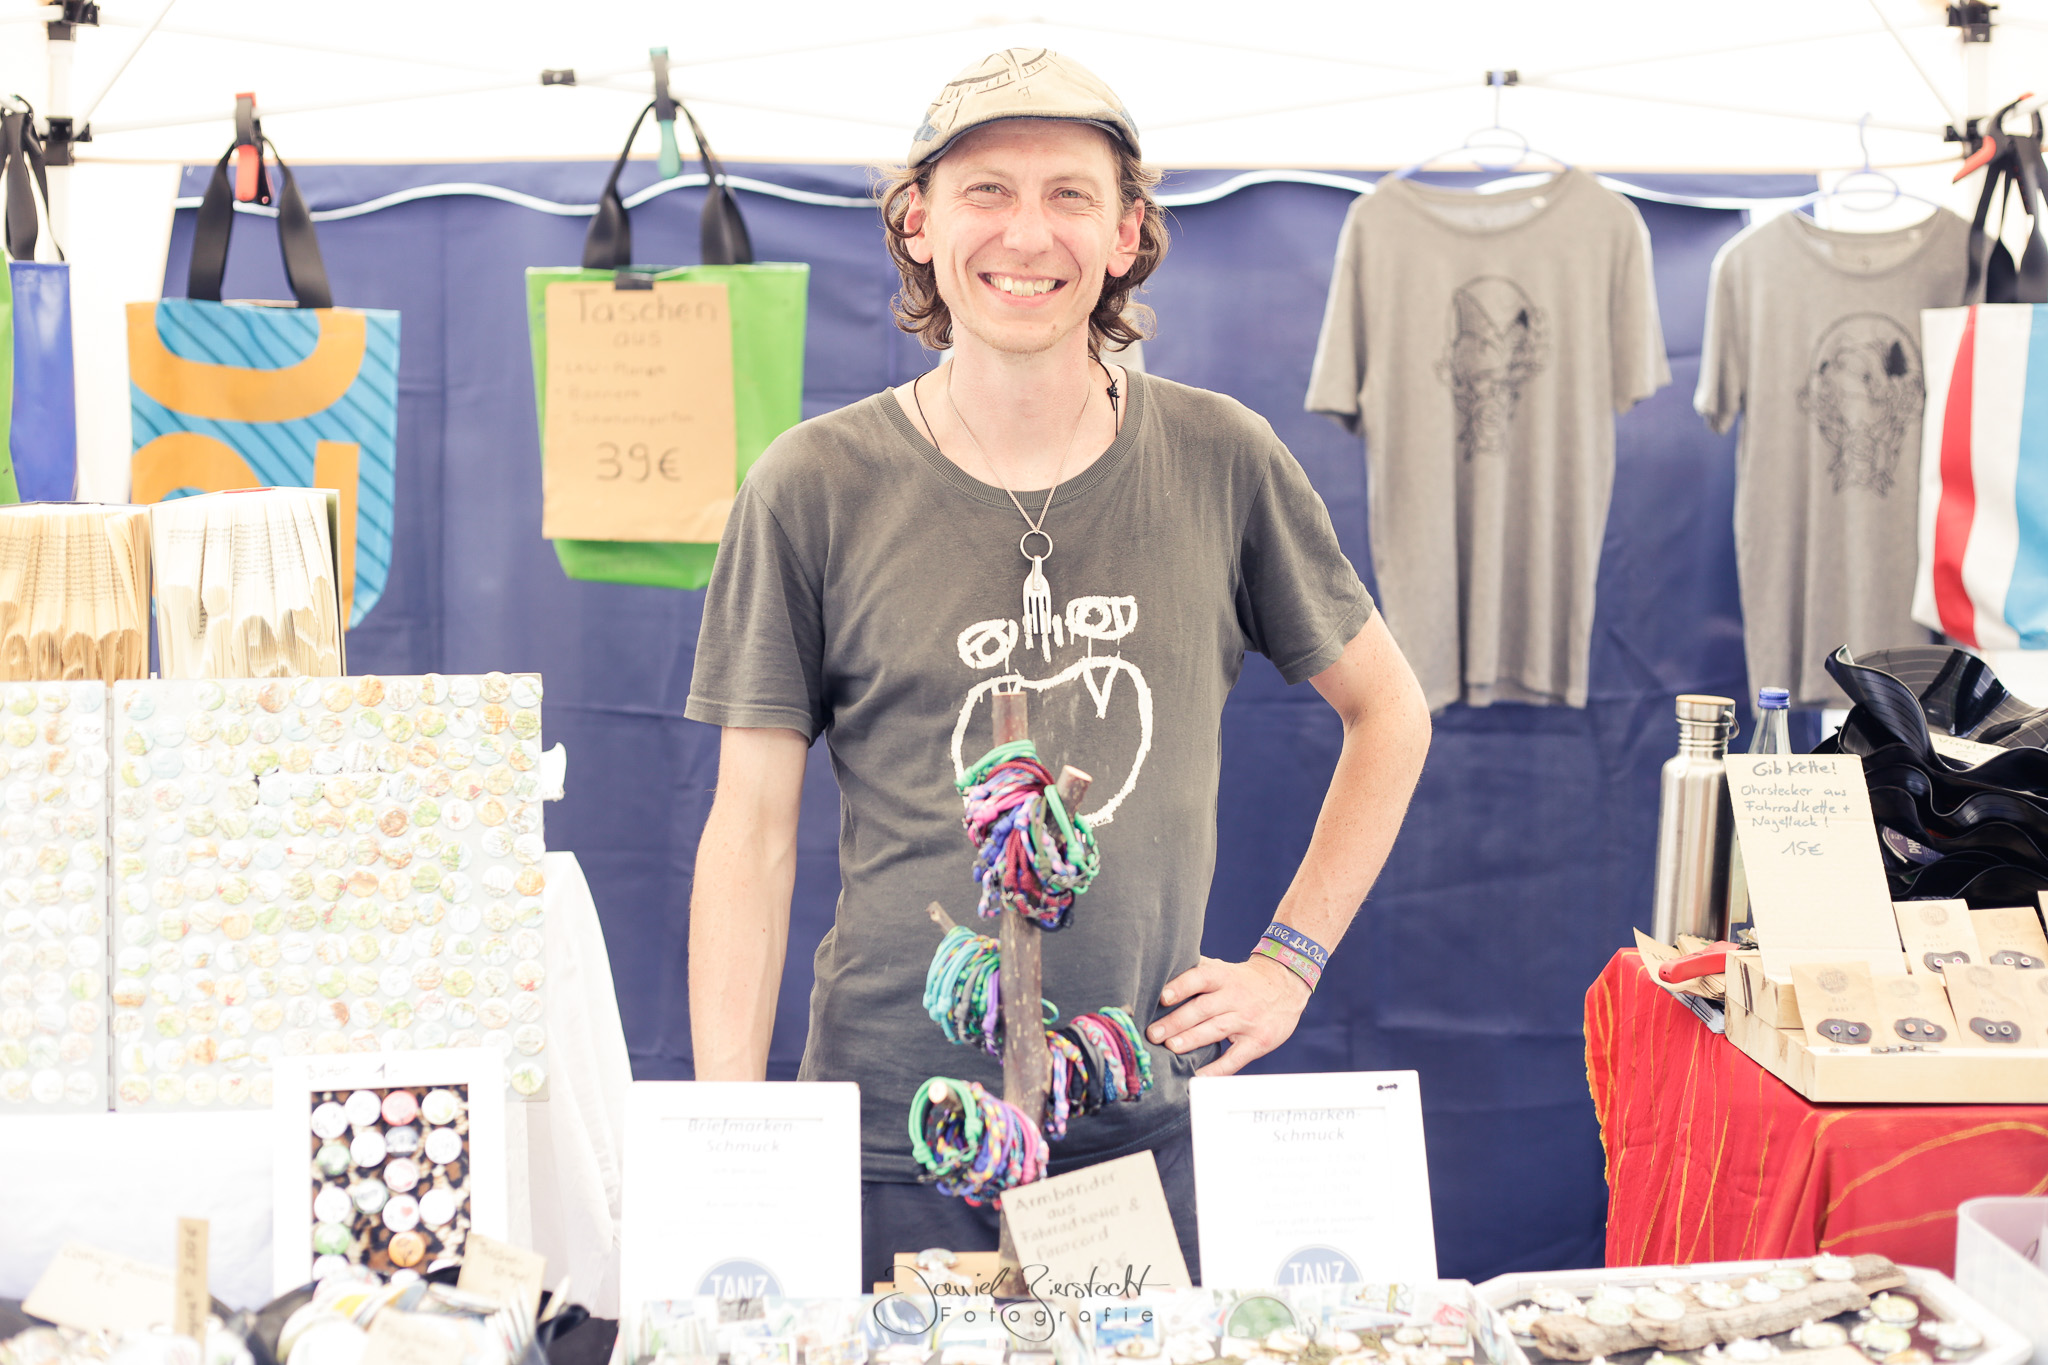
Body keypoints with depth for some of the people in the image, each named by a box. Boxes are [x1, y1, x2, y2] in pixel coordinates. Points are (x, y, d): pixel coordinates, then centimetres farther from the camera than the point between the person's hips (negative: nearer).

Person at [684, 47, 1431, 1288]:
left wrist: (1288, 962, 4)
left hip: (1155, 1135, 2)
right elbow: (754, 832, -2)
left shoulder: (1223, 461, 0)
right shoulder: (815, 490, -4)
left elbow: (1389, 712, 13)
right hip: (890, 1149, -1)